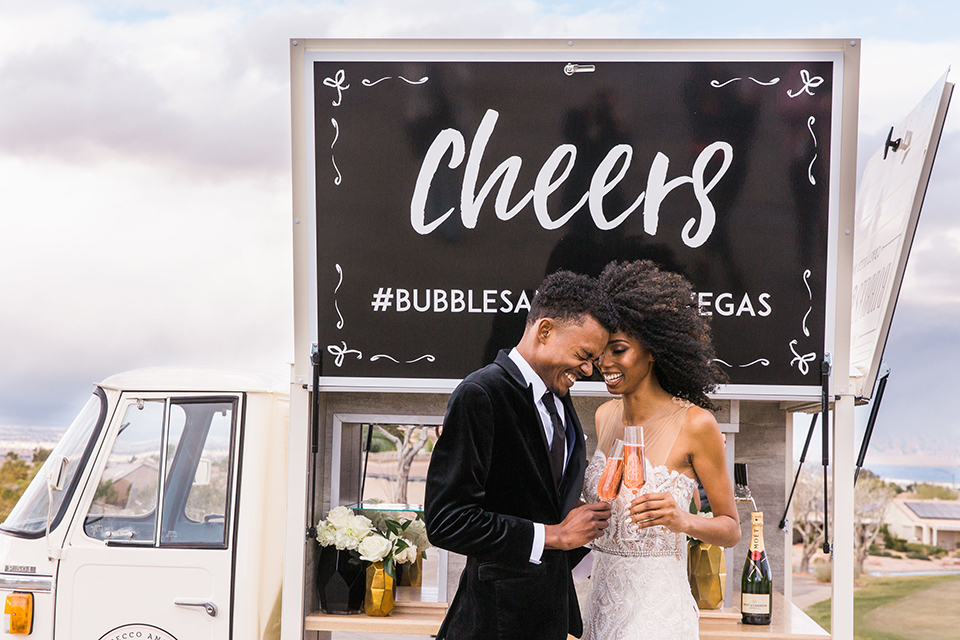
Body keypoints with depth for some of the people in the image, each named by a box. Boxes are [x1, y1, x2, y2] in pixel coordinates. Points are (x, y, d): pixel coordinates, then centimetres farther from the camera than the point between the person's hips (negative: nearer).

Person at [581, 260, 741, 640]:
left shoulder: (695, 424, -11)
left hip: (657, 609, -5)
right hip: (602, 601, 6)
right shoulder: (605, 416, 6)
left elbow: (731, 530, -6)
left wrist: (683, 520, -23)